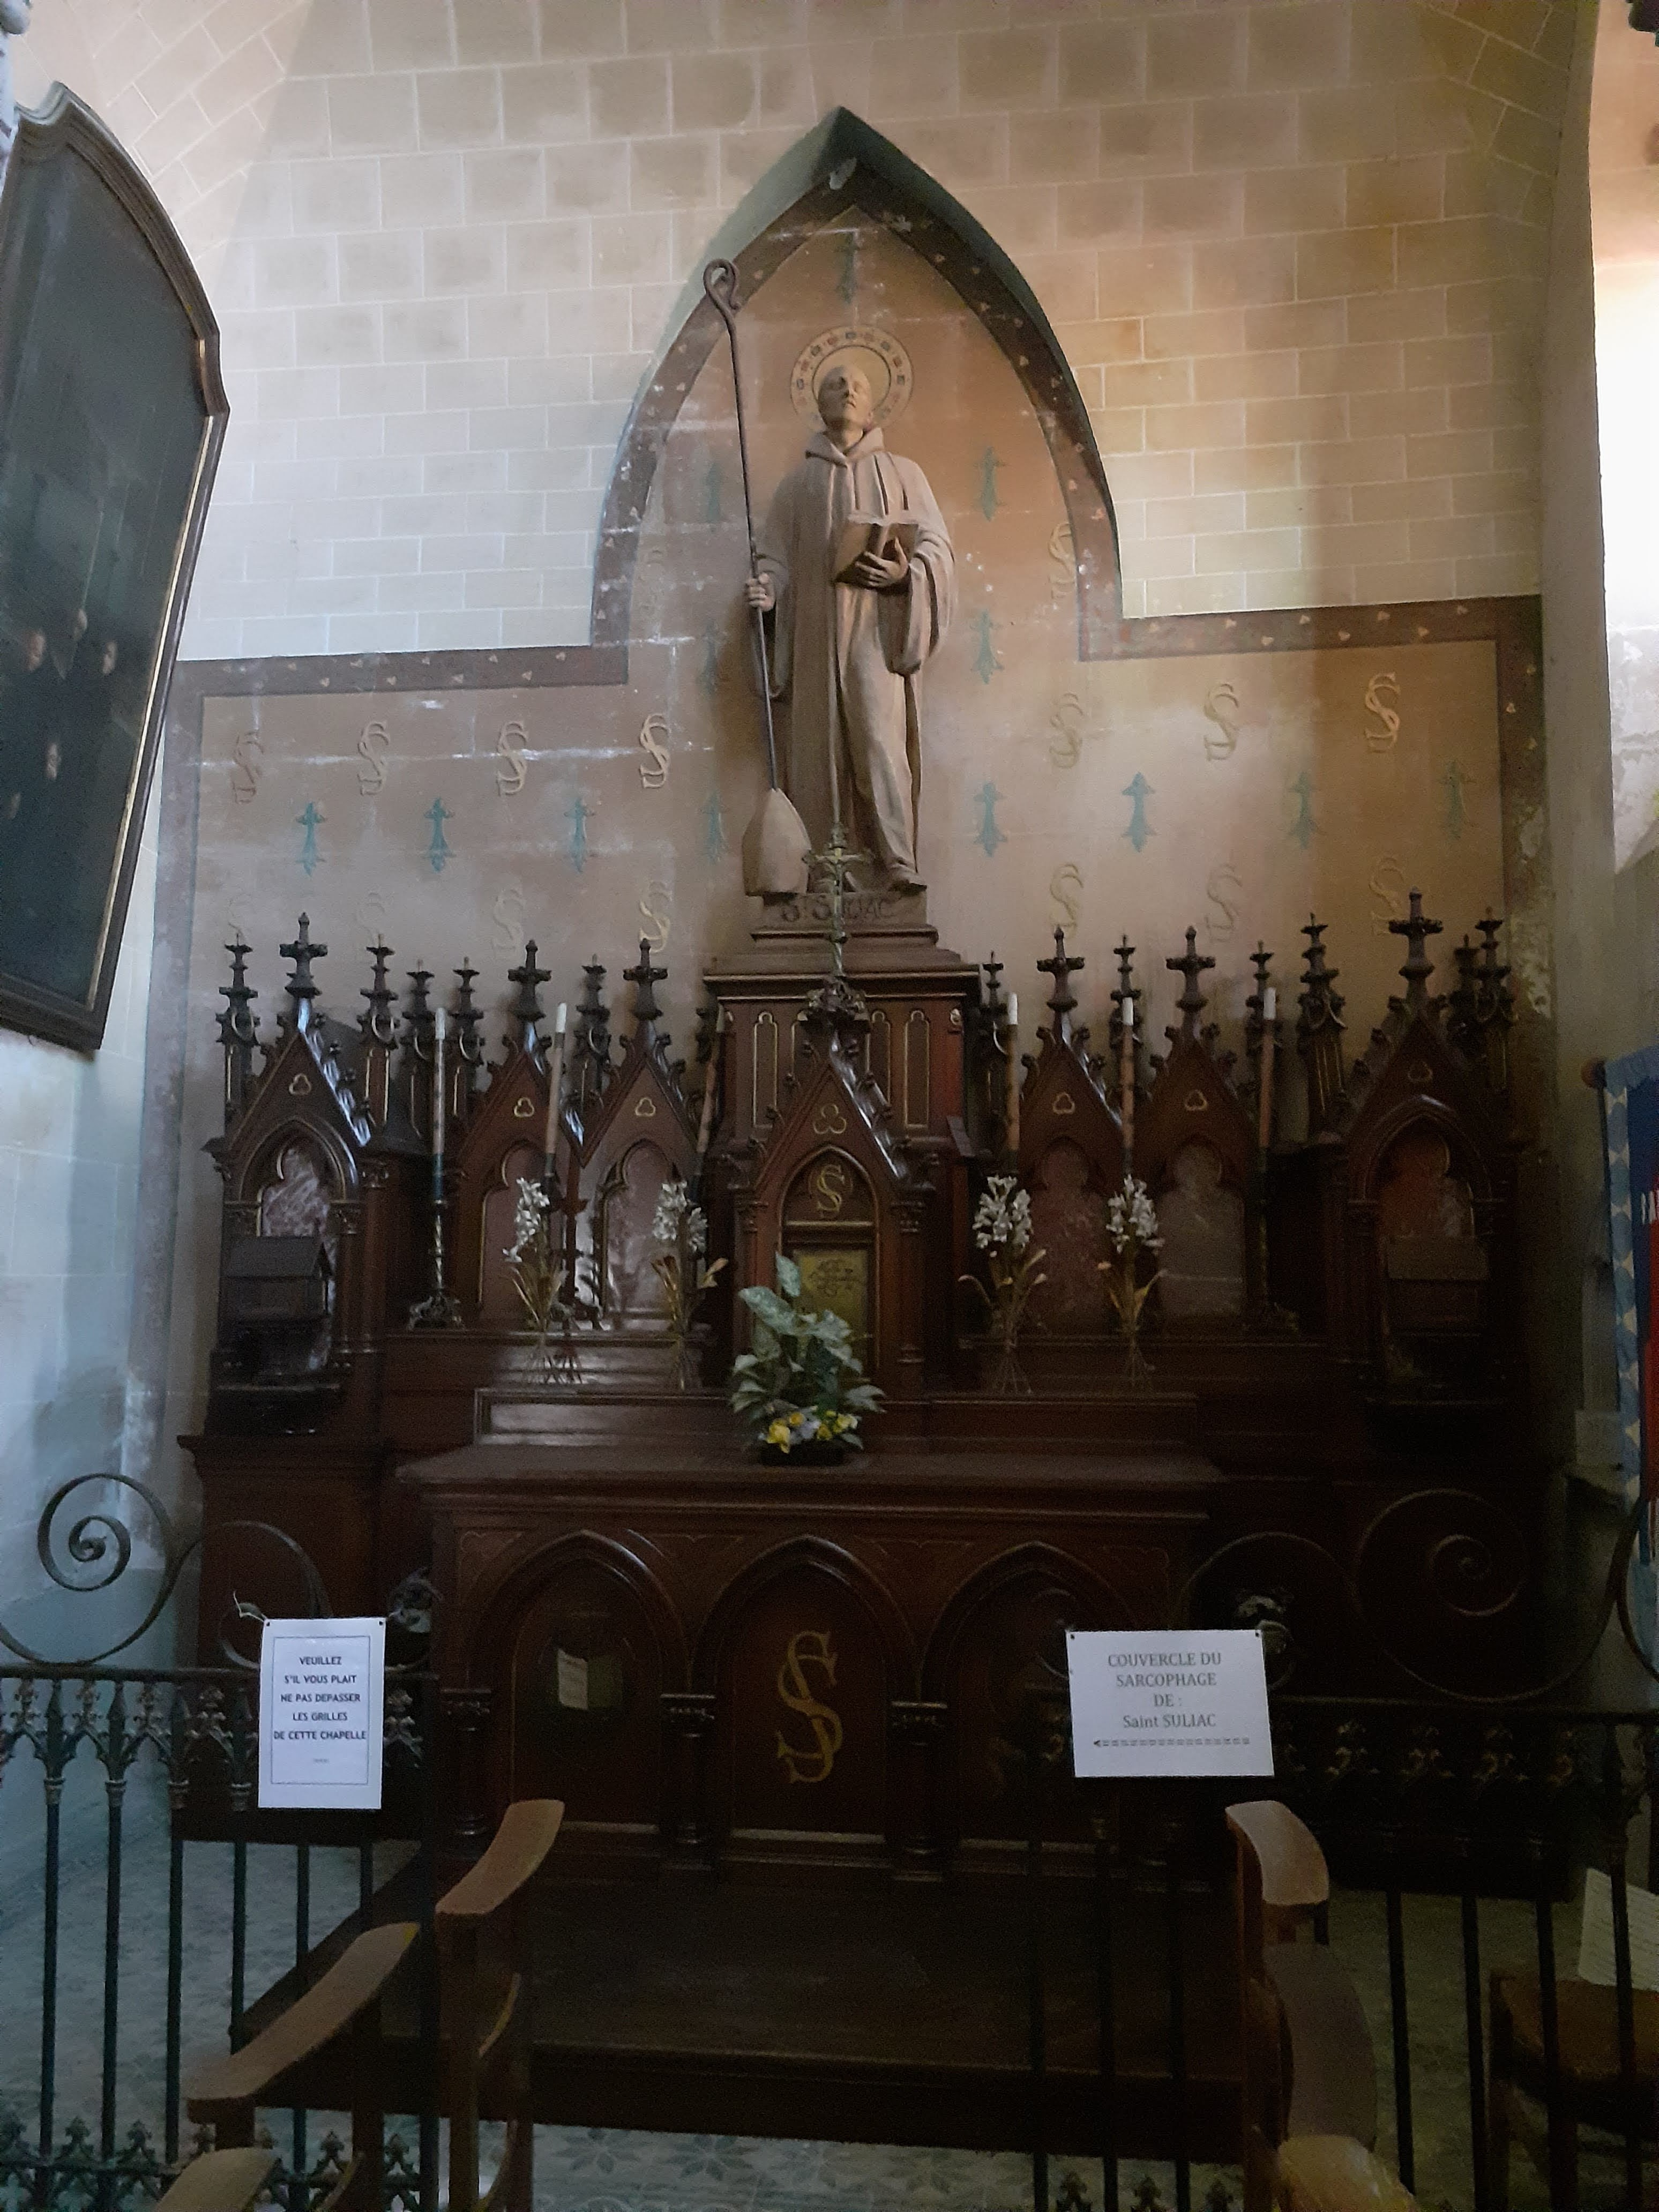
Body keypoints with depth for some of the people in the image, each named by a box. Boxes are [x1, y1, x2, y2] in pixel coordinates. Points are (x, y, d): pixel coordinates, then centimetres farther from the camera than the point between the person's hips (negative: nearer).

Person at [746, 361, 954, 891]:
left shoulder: (902, 473, 14)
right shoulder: (799, 481, 19)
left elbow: (937, 547, 7)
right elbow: (776, 554, 15)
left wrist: (904, 573, -14)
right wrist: (767, 586, -7)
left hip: (877, 628, -2)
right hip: (817, 632, 2)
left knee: (881, 740, -14)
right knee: (819, 744, -2)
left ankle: (898, 860, -15)